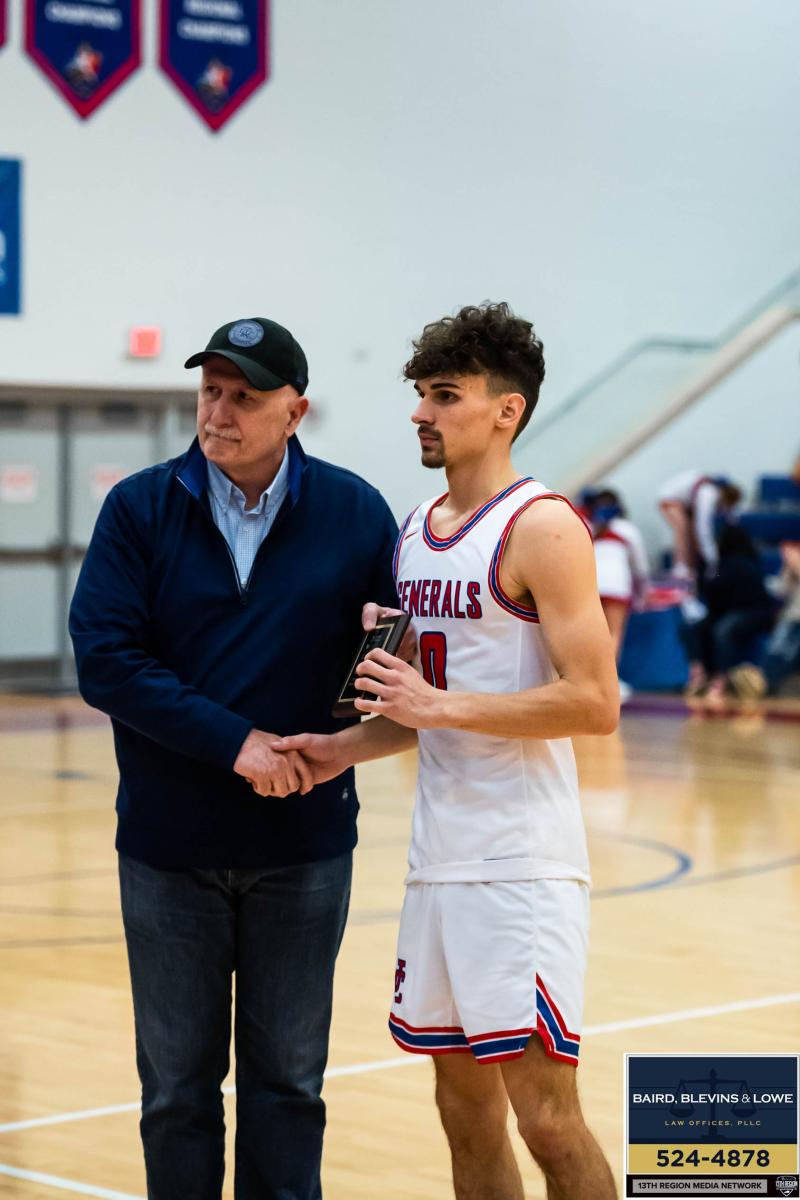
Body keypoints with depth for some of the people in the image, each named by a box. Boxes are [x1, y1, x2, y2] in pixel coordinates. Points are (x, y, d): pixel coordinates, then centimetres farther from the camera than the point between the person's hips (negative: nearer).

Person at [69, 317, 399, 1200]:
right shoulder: (139, 508, -3)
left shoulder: (355, 513, -1)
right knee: (177, 1085, 9)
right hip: (168, 842, 0)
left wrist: (332, 745, -20)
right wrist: (233, 742, -18)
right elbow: (104, 659, -11)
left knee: (288, 1079, 9)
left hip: (304, 842, 0)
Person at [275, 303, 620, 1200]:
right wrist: (344, 749, 5)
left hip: (521, 864, -8)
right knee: (465, 1108, 13)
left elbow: (594, 703, -18)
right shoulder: (415, 533, 14)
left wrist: (439, 705, -18)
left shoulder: (542, 528, -11)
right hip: (439, 856, 8)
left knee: (545, 1114, -7)